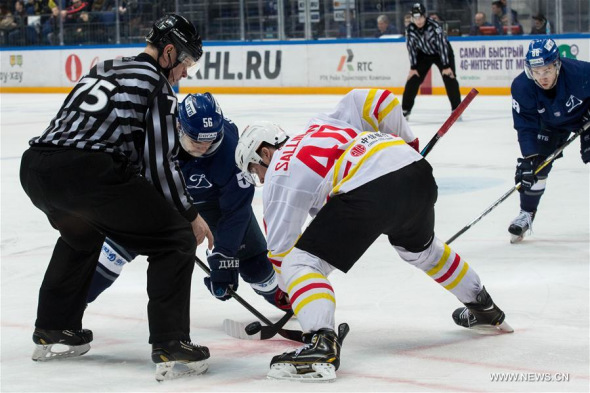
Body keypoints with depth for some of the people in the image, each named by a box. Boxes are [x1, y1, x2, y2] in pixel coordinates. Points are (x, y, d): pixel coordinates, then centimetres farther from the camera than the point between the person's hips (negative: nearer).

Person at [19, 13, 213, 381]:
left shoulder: (102, 70, 29)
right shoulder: (157, 85, 7)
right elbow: (159, 163, 1)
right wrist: (190, 215, 13)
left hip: (35, 169, 8)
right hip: (84, 172, -8)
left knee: (80, 234, 38)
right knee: (175, 240, 5)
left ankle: (52, 332, 42)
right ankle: (170, 347, -3)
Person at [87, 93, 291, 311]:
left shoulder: (230, 150, -39)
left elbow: (235, 211, -32)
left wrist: (224, 259, -33)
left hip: (214, 198, -1)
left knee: (249, 253, -1)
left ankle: (279, 295, 29)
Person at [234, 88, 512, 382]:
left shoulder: (279, 174, 13)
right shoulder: (322, 126, 30)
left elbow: (281, 246, 13)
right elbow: (376, 100, 23)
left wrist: (289, 292, 29)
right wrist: (406, 143, 34)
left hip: (369, 191, -8)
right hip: (417, 171, 8)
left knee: (300, 263, -3)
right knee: (421, 248, 38)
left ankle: (321, 344, -25)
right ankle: (484, 309, 55)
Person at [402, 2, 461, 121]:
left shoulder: (434, 26, -33)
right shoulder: (410, 30, -20)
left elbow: (442, 45, -31)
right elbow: (411, 48, -12)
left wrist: (446, 66, -31)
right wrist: (413, 67, -14)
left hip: (442, 52, -4)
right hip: (424, 53, 4)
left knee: (449, 78, -15)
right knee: (413, 79, -5)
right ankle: (405, 110, 4)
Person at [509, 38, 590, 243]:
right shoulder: (521, 87, -30)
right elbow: (526, 127, -23)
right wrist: (529, 157, -33)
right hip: (550, 123, 2)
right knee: (535, 165, -8)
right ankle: (526, 214, 10)